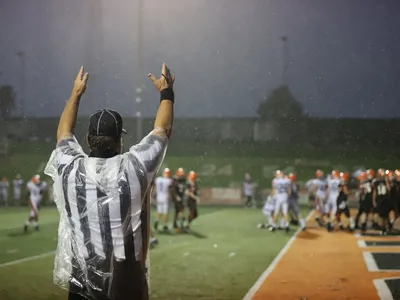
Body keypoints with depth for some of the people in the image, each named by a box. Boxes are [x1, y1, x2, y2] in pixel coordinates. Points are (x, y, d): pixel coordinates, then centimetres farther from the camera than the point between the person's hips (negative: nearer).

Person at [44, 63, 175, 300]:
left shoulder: (70, 168, -5)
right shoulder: (133, 168, -10)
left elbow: (64, 132, 17)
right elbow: (163, 129, 6)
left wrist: (76, 93, 28)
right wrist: (166, 92, 19)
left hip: (81, 281, 2)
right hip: (127, 280, -2)